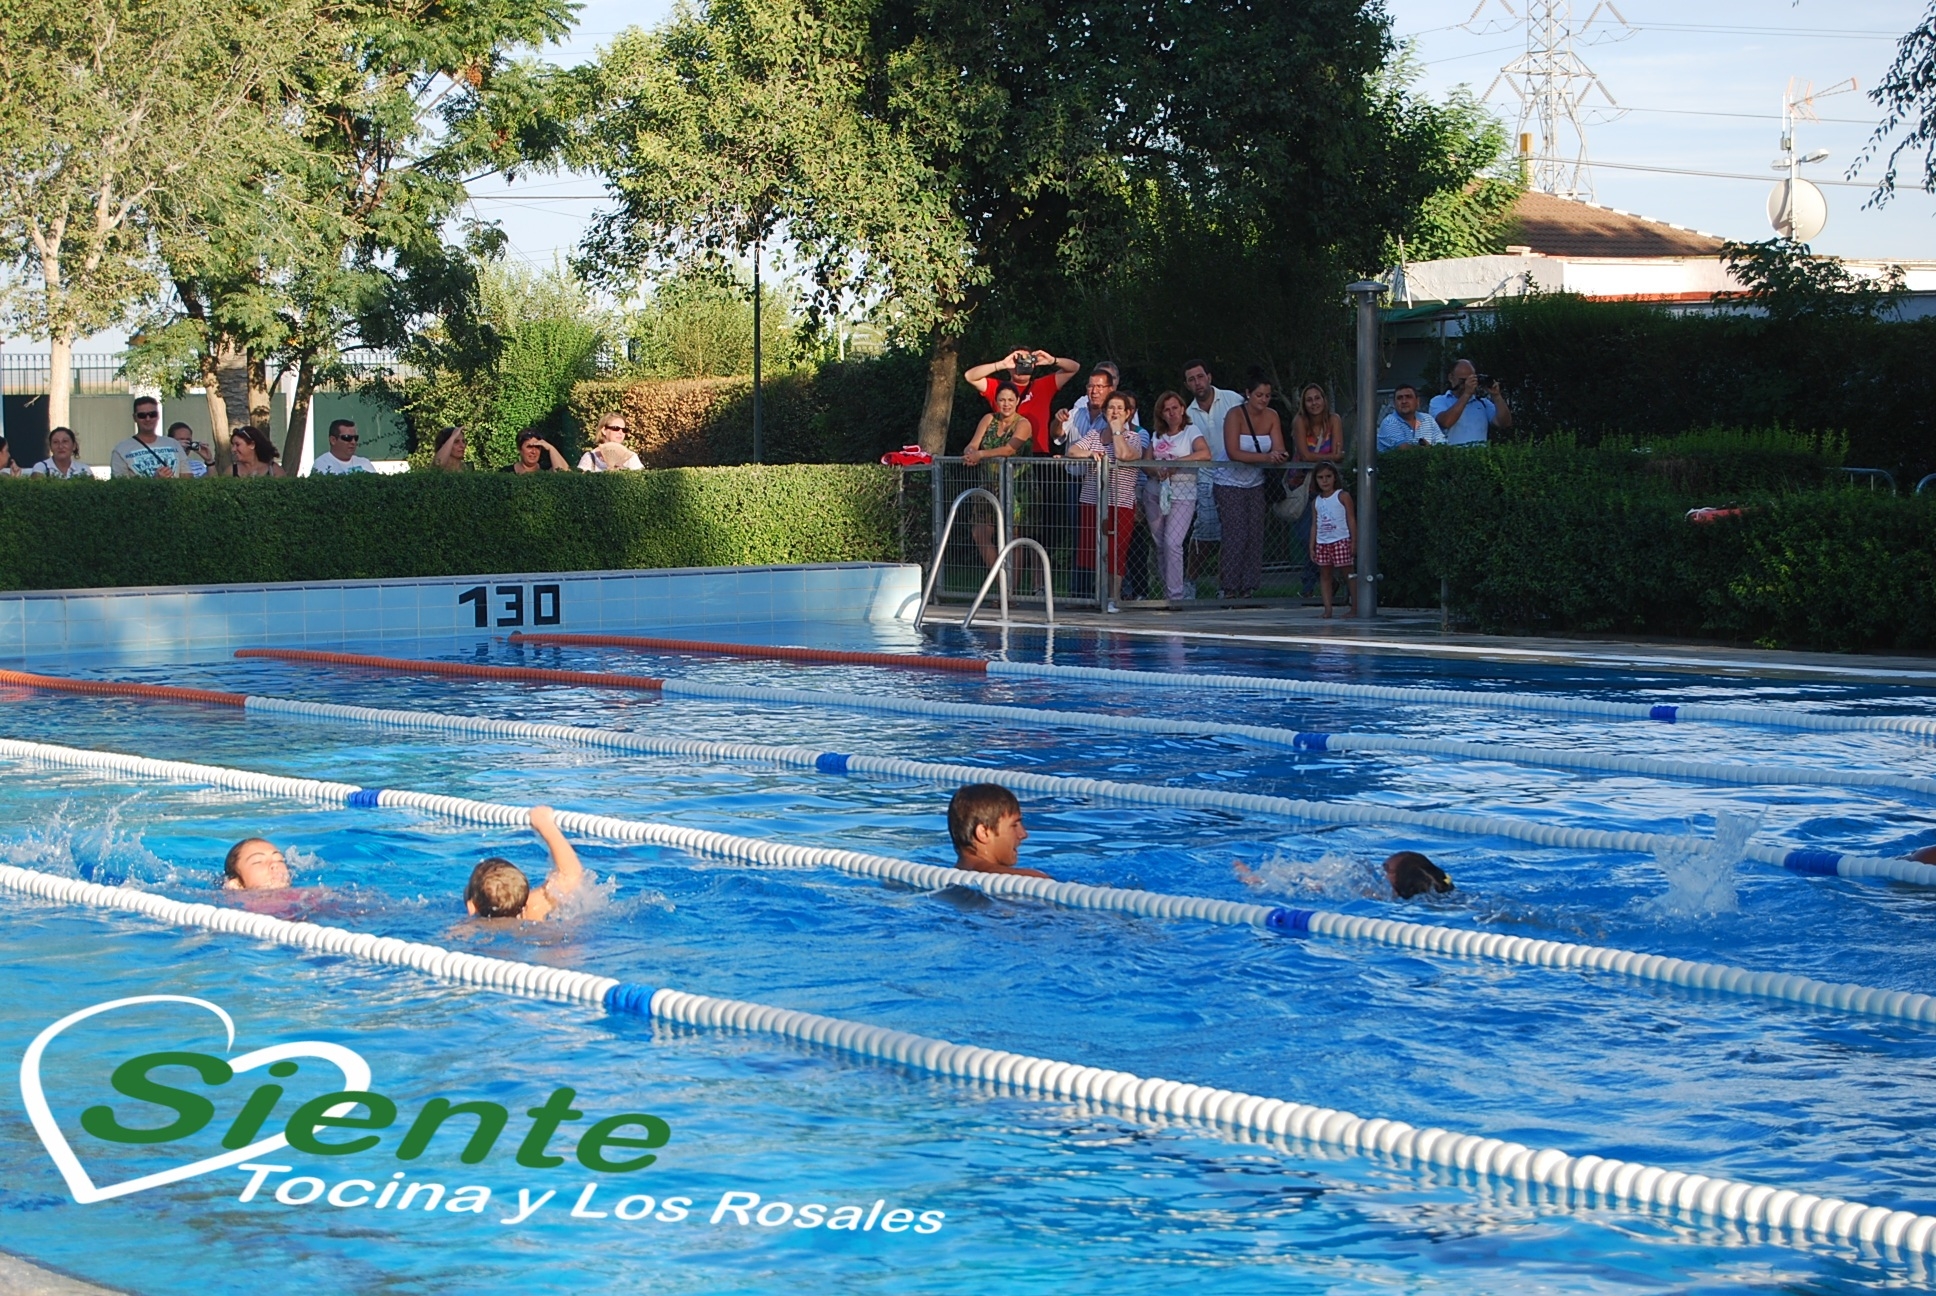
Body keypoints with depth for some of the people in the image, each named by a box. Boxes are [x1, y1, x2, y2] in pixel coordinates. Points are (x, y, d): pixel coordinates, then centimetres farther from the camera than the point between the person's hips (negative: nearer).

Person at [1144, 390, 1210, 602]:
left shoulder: (1191, 431, 0)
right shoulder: (1157, 436, 15)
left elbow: (1205, 454, -17)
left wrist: (1176, 462, -21)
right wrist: (1156, 471, -14)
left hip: (1182, 495, -6)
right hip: (1155, 494, 6)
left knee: (1172, 543, -16)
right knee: (1160, 545, 4)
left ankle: (1175, 595, -12)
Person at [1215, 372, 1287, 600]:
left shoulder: (1271, 416, -2)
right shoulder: (1235, 415, -17)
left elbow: (1278, 449, -8)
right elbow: (1233, 452, -26)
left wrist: (1280, 455, -33)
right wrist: (1266, 457, -35)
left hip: (1255, 484, 5)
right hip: (1230, 484, -5)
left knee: (1255, 535, -1)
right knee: (1237, 535, -12)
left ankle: (1248, 588, 4)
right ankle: (1230, 589, -7)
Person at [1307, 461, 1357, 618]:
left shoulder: (1342, 496, -2)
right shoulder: (1316, 501, 12)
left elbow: (1351, 520, -3)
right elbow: (1314, 525, 14)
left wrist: (1354, 541, -9)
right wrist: (1312, 547, 9)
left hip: (1341, 541, -5)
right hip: (1322, 543, 5)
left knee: (1348, 573, -2)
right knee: (1324, 574, 3)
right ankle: (1327, 609, 3)